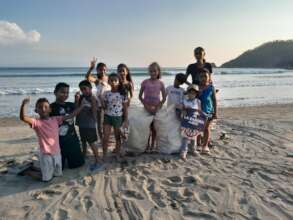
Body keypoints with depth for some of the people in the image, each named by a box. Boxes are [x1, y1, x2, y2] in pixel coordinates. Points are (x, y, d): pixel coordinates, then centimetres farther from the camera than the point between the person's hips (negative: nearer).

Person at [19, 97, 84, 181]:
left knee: (58, 174, 21)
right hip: (46, 154, -5)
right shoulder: (37, 122, -12)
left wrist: (82, 106, -5)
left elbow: (70, 116, 1)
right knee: (46, 178, 8)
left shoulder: (55, 119, 1)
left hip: (57, 153, 5)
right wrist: (24, 104, -44)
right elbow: (23, 118, -28)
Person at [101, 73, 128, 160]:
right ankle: (104, 155, 13)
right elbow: (104, 107, 4)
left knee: (118, 137, 12)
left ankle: (118, 154, 28)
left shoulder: (122, 94, -7)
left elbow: (125, 108, -2)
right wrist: (102, 102, -16)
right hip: (108, 117, 1)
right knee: (105, 137, 0)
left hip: (118, 117, -1)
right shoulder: (106, 93, -1)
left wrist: (126, 120, -4)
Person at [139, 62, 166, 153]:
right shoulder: (145, 82, -1)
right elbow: (140, 96, 1)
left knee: (154, 127, 5)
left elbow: (164, 98, 2)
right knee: (147, 126, 1)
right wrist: (146, 105, -9)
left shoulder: (160, 83, 0)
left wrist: (158, 107, -8)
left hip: (156, 108, 1)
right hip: (147, 108, 0)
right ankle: (148, 145, 12)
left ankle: (152, 145, 17)